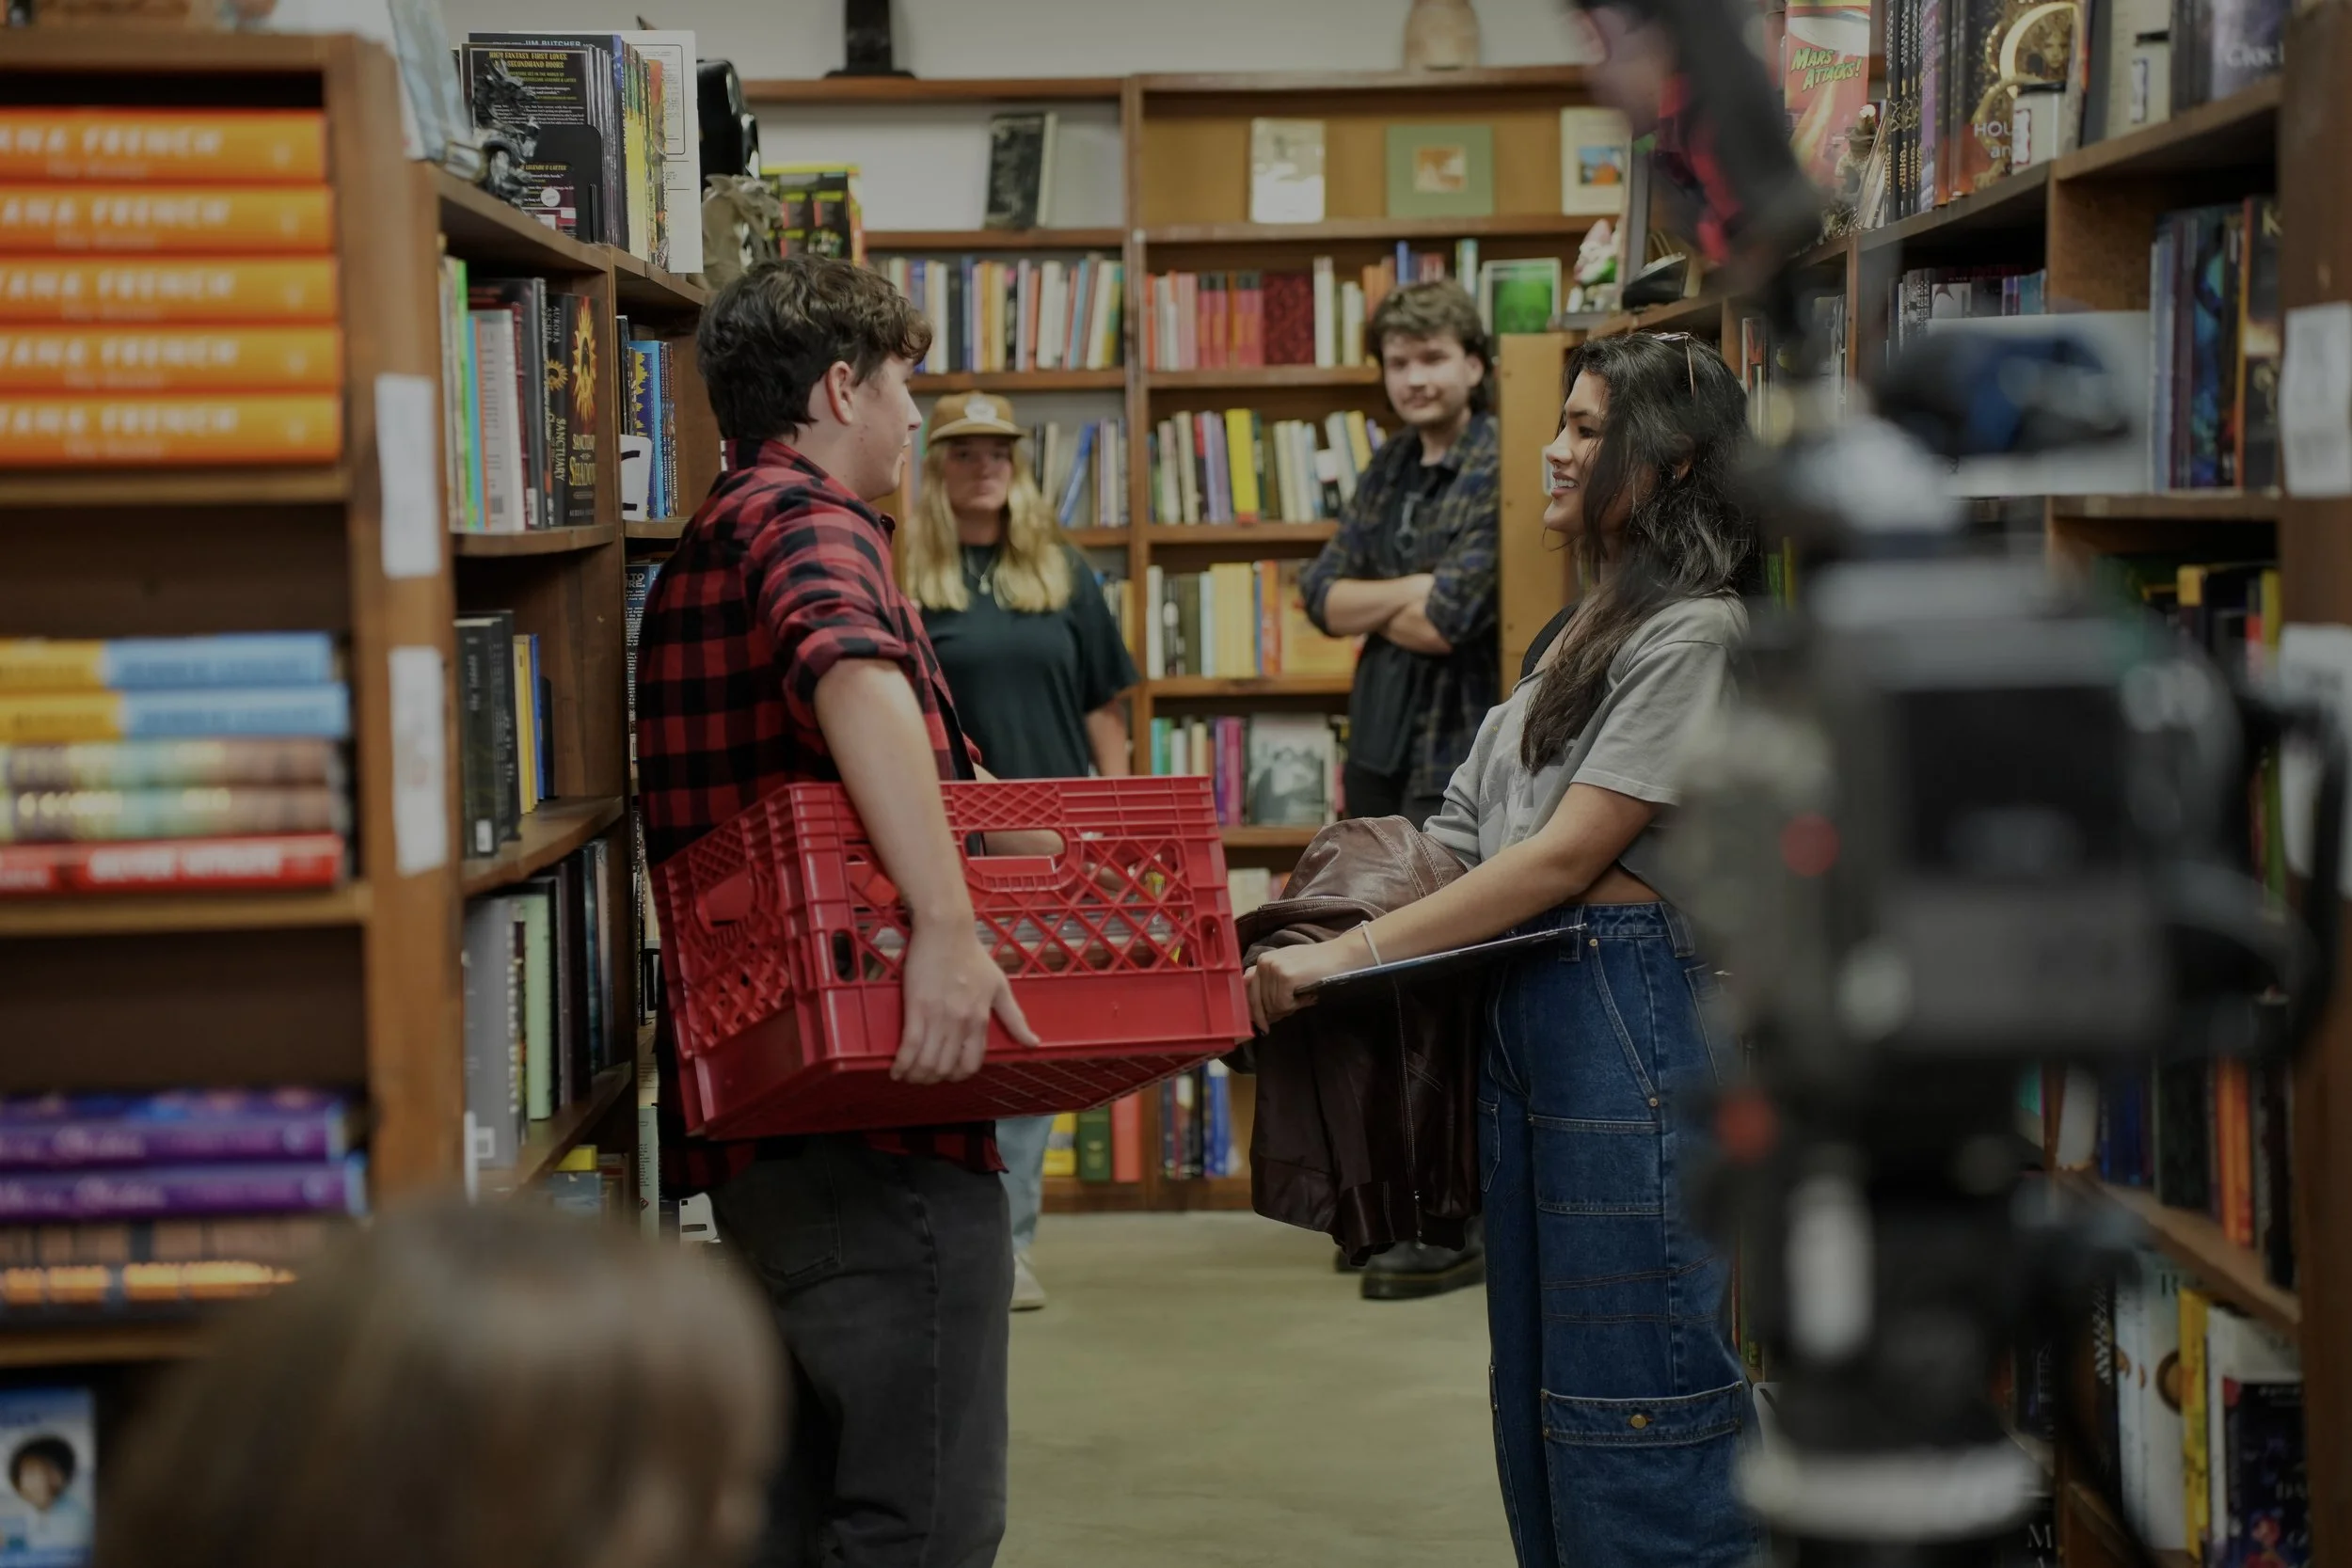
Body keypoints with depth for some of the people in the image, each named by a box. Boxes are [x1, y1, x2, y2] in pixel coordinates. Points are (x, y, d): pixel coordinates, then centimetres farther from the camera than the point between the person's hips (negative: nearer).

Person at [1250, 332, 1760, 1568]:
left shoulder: (1693, 634, -10)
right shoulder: (1590, 629, 18)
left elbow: (1567, 856, -16)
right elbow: (1494, 839, 17)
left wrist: (1355, 954, -18)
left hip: (1629, 1015, -9)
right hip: (1529, 1009, 9)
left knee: (1633, 1406, -5)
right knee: (1540, 1393, 14)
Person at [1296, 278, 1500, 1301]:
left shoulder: (1500, 470, -11)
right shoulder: (1390, 470, 15)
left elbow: (1444, 625, -18)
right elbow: (1322, 595, 7)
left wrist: (1376, 607, 0)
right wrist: (1419, 591, -8)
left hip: (1460, 756, -8)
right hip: (1380, 749, 8)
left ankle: (1460, 1227, 0)